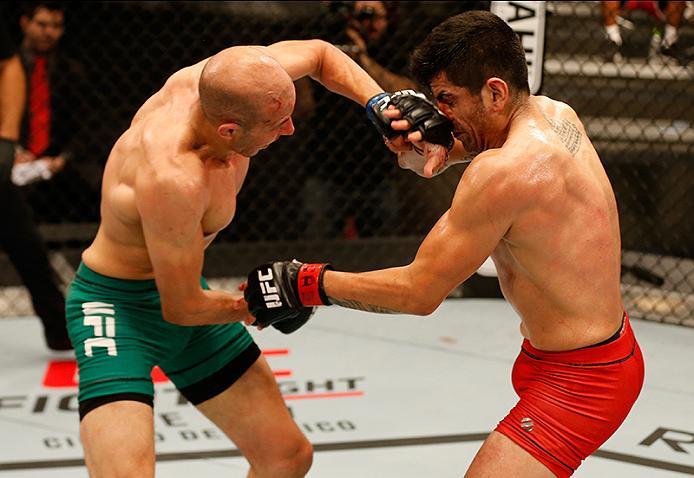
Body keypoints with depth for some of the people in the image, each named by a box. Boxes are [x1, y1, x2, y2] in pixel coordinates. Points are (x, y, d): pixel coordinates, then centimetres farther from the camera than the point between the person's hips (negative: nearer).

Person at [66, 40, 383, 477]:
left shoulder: (223, 80, -17)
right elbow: (181, 309, -24)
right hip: (116, 306, -8)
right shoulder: (173, 178, -37)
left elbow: (318, 53, 5)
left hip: (182, 291, 8)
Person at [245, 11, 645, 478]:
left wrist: (308, 285, -11)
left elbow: (420, 291, -19)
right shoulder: (557, 114, 1)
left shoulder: (503, 172, -27)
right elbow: (429, 163, 12)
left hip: (578, 382, -11)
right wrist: (417, 149, -13)